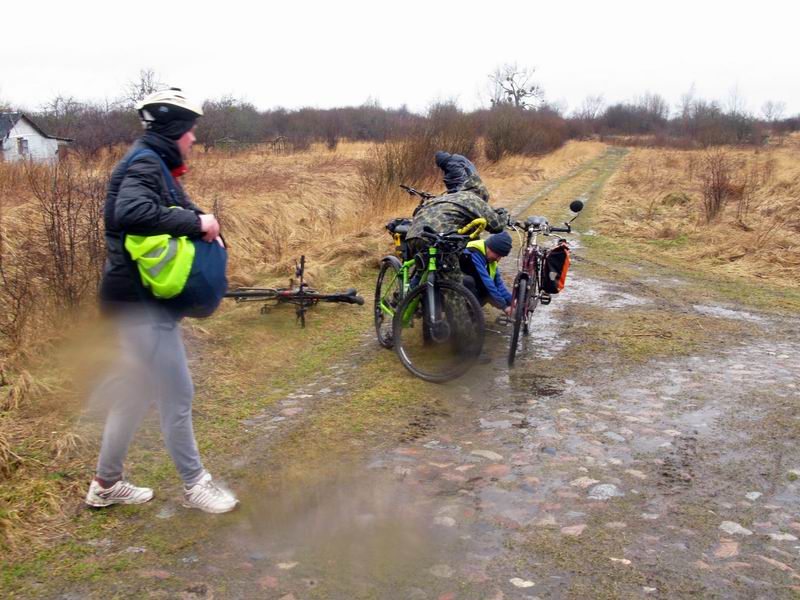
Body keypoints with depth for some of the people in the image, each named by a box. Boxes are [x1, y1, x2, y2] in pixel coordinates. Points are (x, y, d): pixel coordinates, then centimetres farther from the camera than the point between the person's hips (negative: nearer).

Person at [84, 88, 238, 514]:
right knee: (177, 394, -2)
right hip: (142, 302, -11)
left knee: (135, 392, 18)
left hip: (143, 299, 11)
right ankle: (194, 485, 13)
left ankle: (106, 484, 31)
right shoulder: (145, 164, -15)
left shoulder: (154, 164, 17)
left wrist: (201, 223, -4)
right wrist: (195, 222, -26)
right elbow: (131, 212, -34)